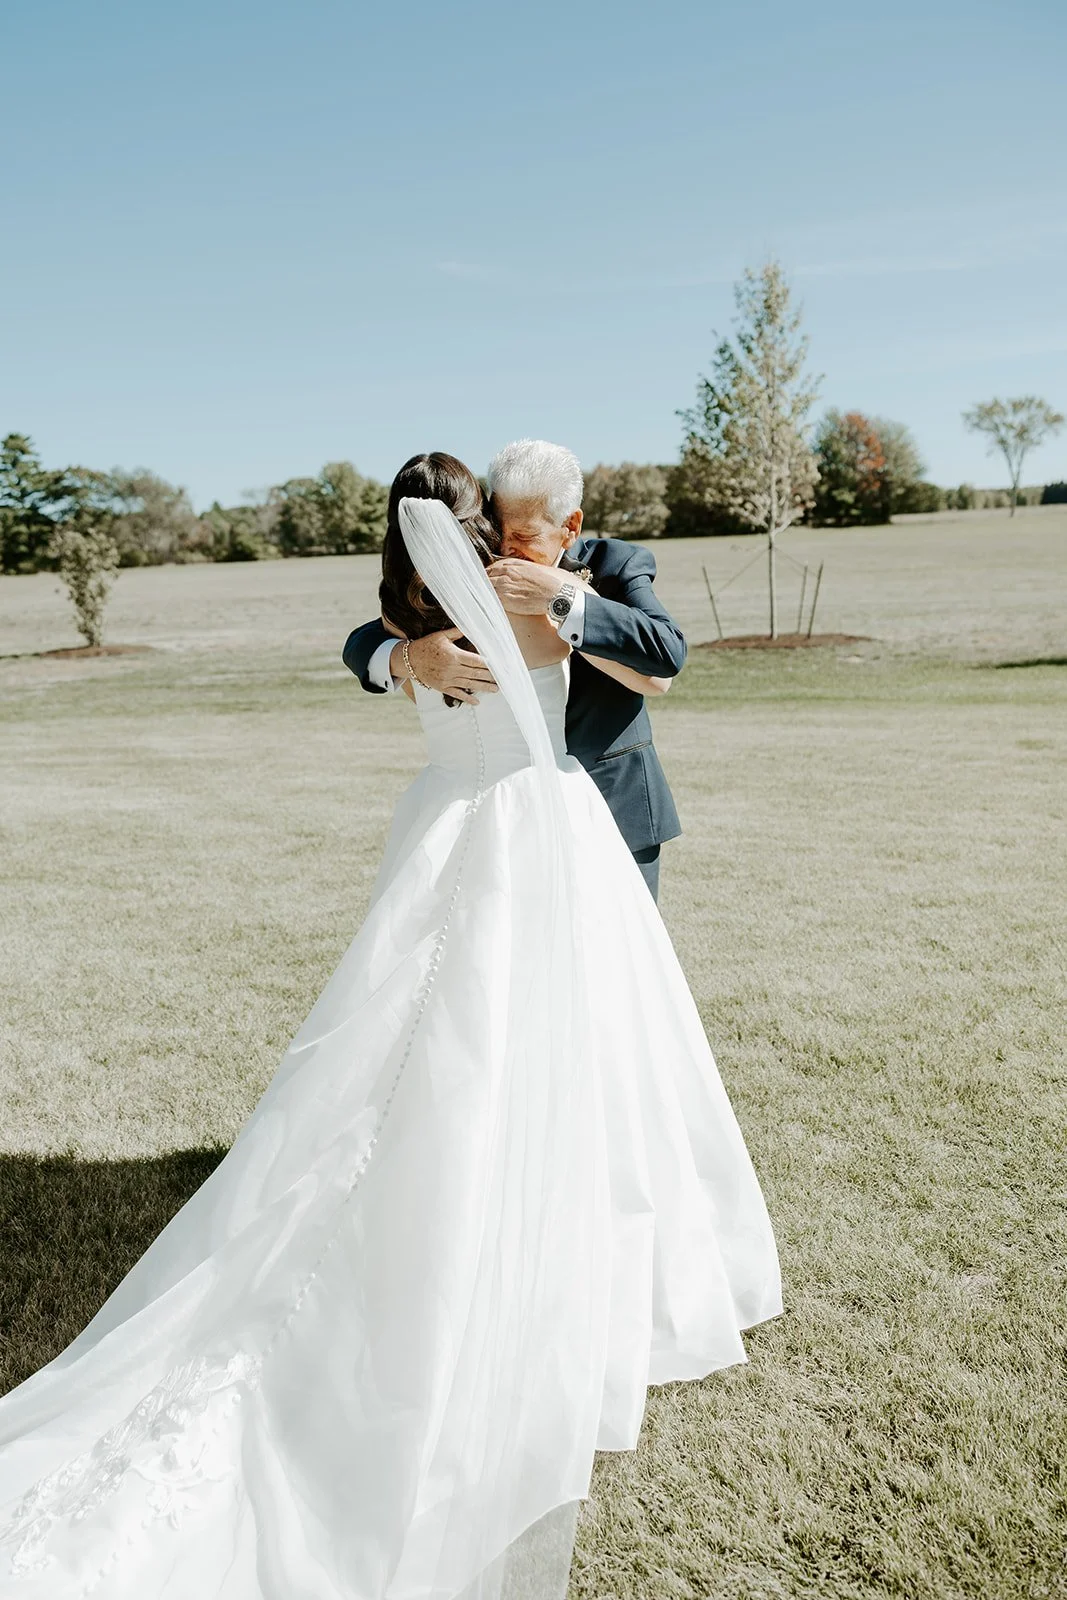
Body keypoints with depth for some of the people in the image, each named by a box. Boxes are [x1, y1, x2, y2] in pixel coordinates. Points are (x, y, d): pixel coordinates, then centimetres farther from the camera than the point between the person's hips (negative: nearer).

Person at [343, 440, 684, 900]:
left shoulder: (618, 565, -7)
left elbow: (668, 652, -25)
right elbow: (362, 645, -5)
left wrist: (560, 598, -34)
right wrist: (408, 657, -29)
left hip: (613, 811, -1)